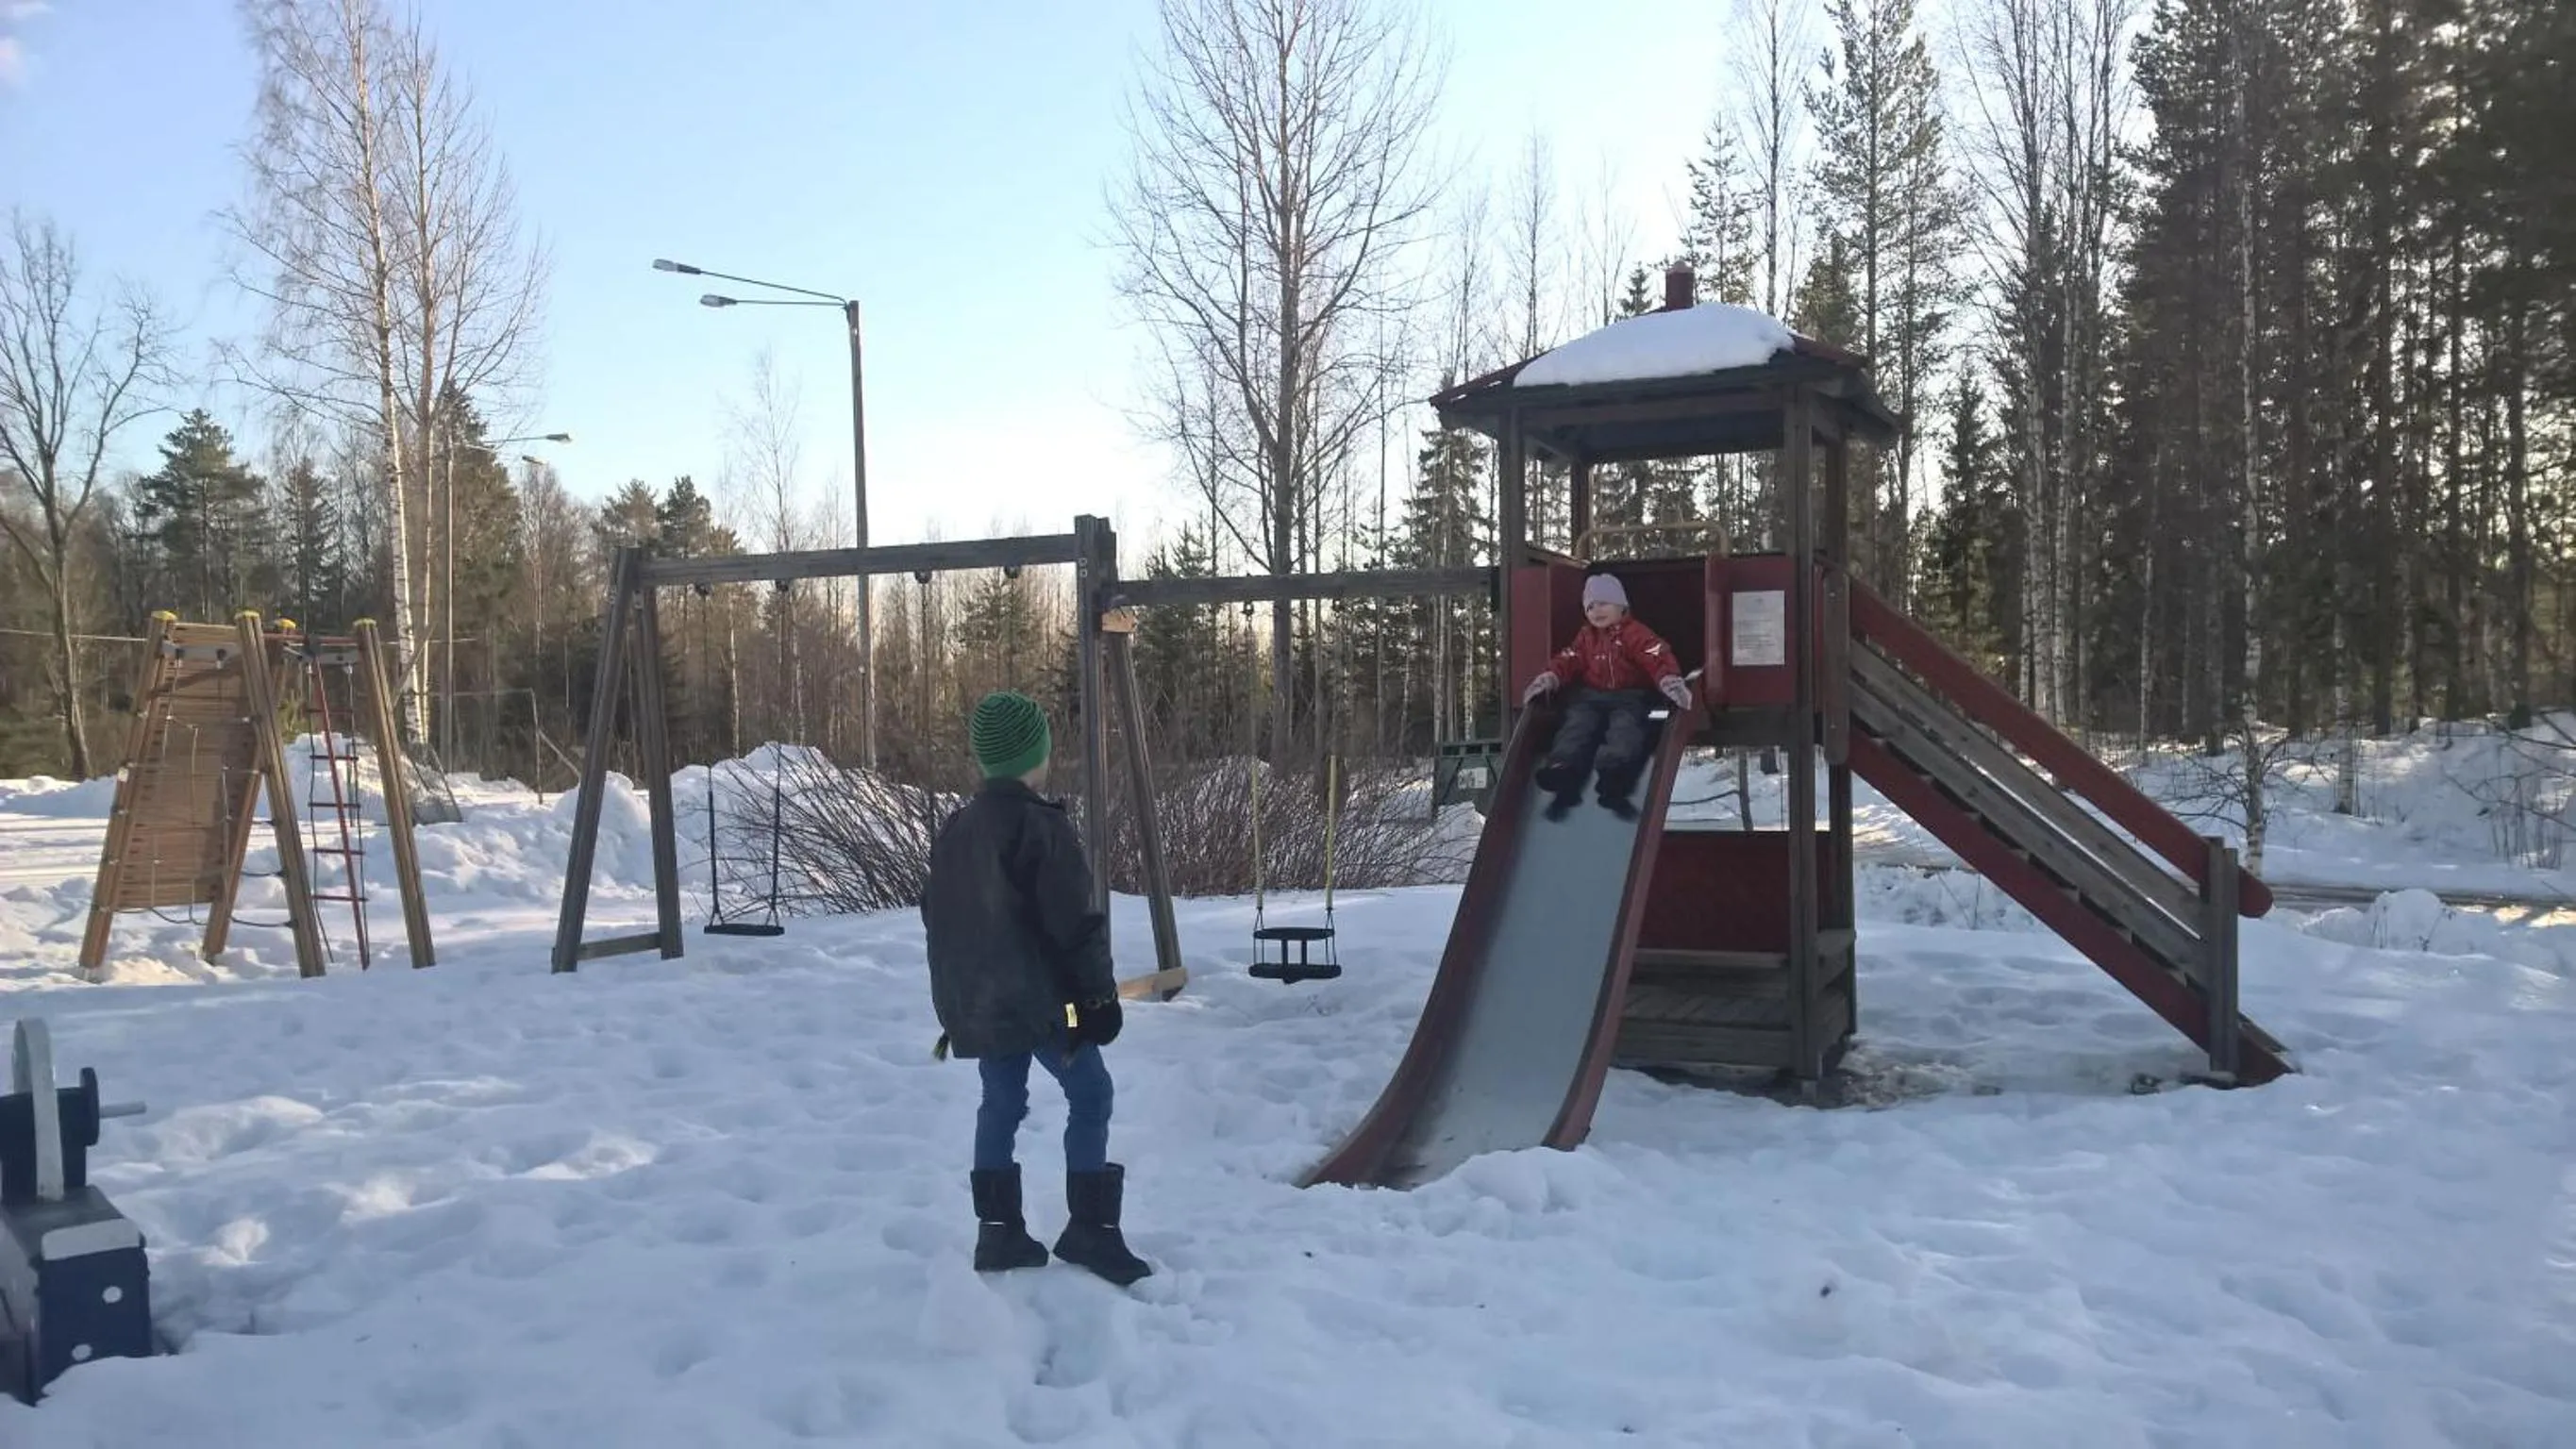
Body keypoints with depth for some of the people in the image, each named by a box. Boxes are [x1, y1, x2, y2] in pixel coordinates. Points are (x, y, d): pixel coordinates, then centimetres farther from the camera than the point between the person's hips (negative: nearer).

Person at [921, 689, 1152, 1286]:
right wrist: (1100, 991, -9)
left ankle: (998, 1231, 14)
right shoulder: (1041, 826, -15)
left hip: (977, 998, 8)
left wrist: (957, 994, 25)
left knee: (1001, 1103, 13)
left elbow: (939, 915, 17)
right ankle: (1090, 1228, -3)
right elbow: (1074, 921, -17)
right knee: (1089, 1094, -1)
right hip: (1037, 995, -8)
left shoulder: (955, 828, 11)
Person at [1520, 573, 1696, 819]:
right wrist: (1550, 677, -10)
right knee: (1576, 722, -23)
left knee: (1625, 727, -31)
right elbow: (1569, 660, 11)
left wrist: (1669, 679, -35)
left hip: (1629, 696, -4)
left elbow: (1659, 658, -14)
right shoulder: (1585, 636, 20)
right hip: (1591, 696, 4)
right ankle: (1564, 767, -47)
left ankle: (1614, 774, -57)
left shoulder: (1635, 633, 0)